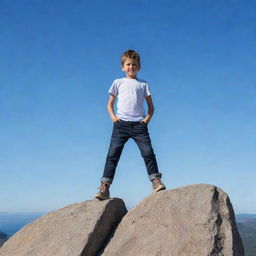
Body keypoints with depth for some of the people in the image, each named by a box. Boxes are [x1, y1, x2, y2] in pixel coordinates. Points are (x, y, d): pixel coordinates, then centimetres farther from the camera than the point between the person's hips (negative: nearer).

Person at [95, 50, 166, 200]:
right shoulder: (118, 83, 18)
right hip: (121, 123, 0)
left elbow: (151, 106, 18)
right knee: (113, 154, -7)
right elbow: (110, 104, 21)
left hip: (139, 124, 0)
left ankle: (156, 181, -5)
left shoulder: (143, 84, 18)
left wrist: (148, 118, -1)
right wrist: (113, 117, 2)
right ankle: (104, 187, -7)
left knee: (148, 152, -13)